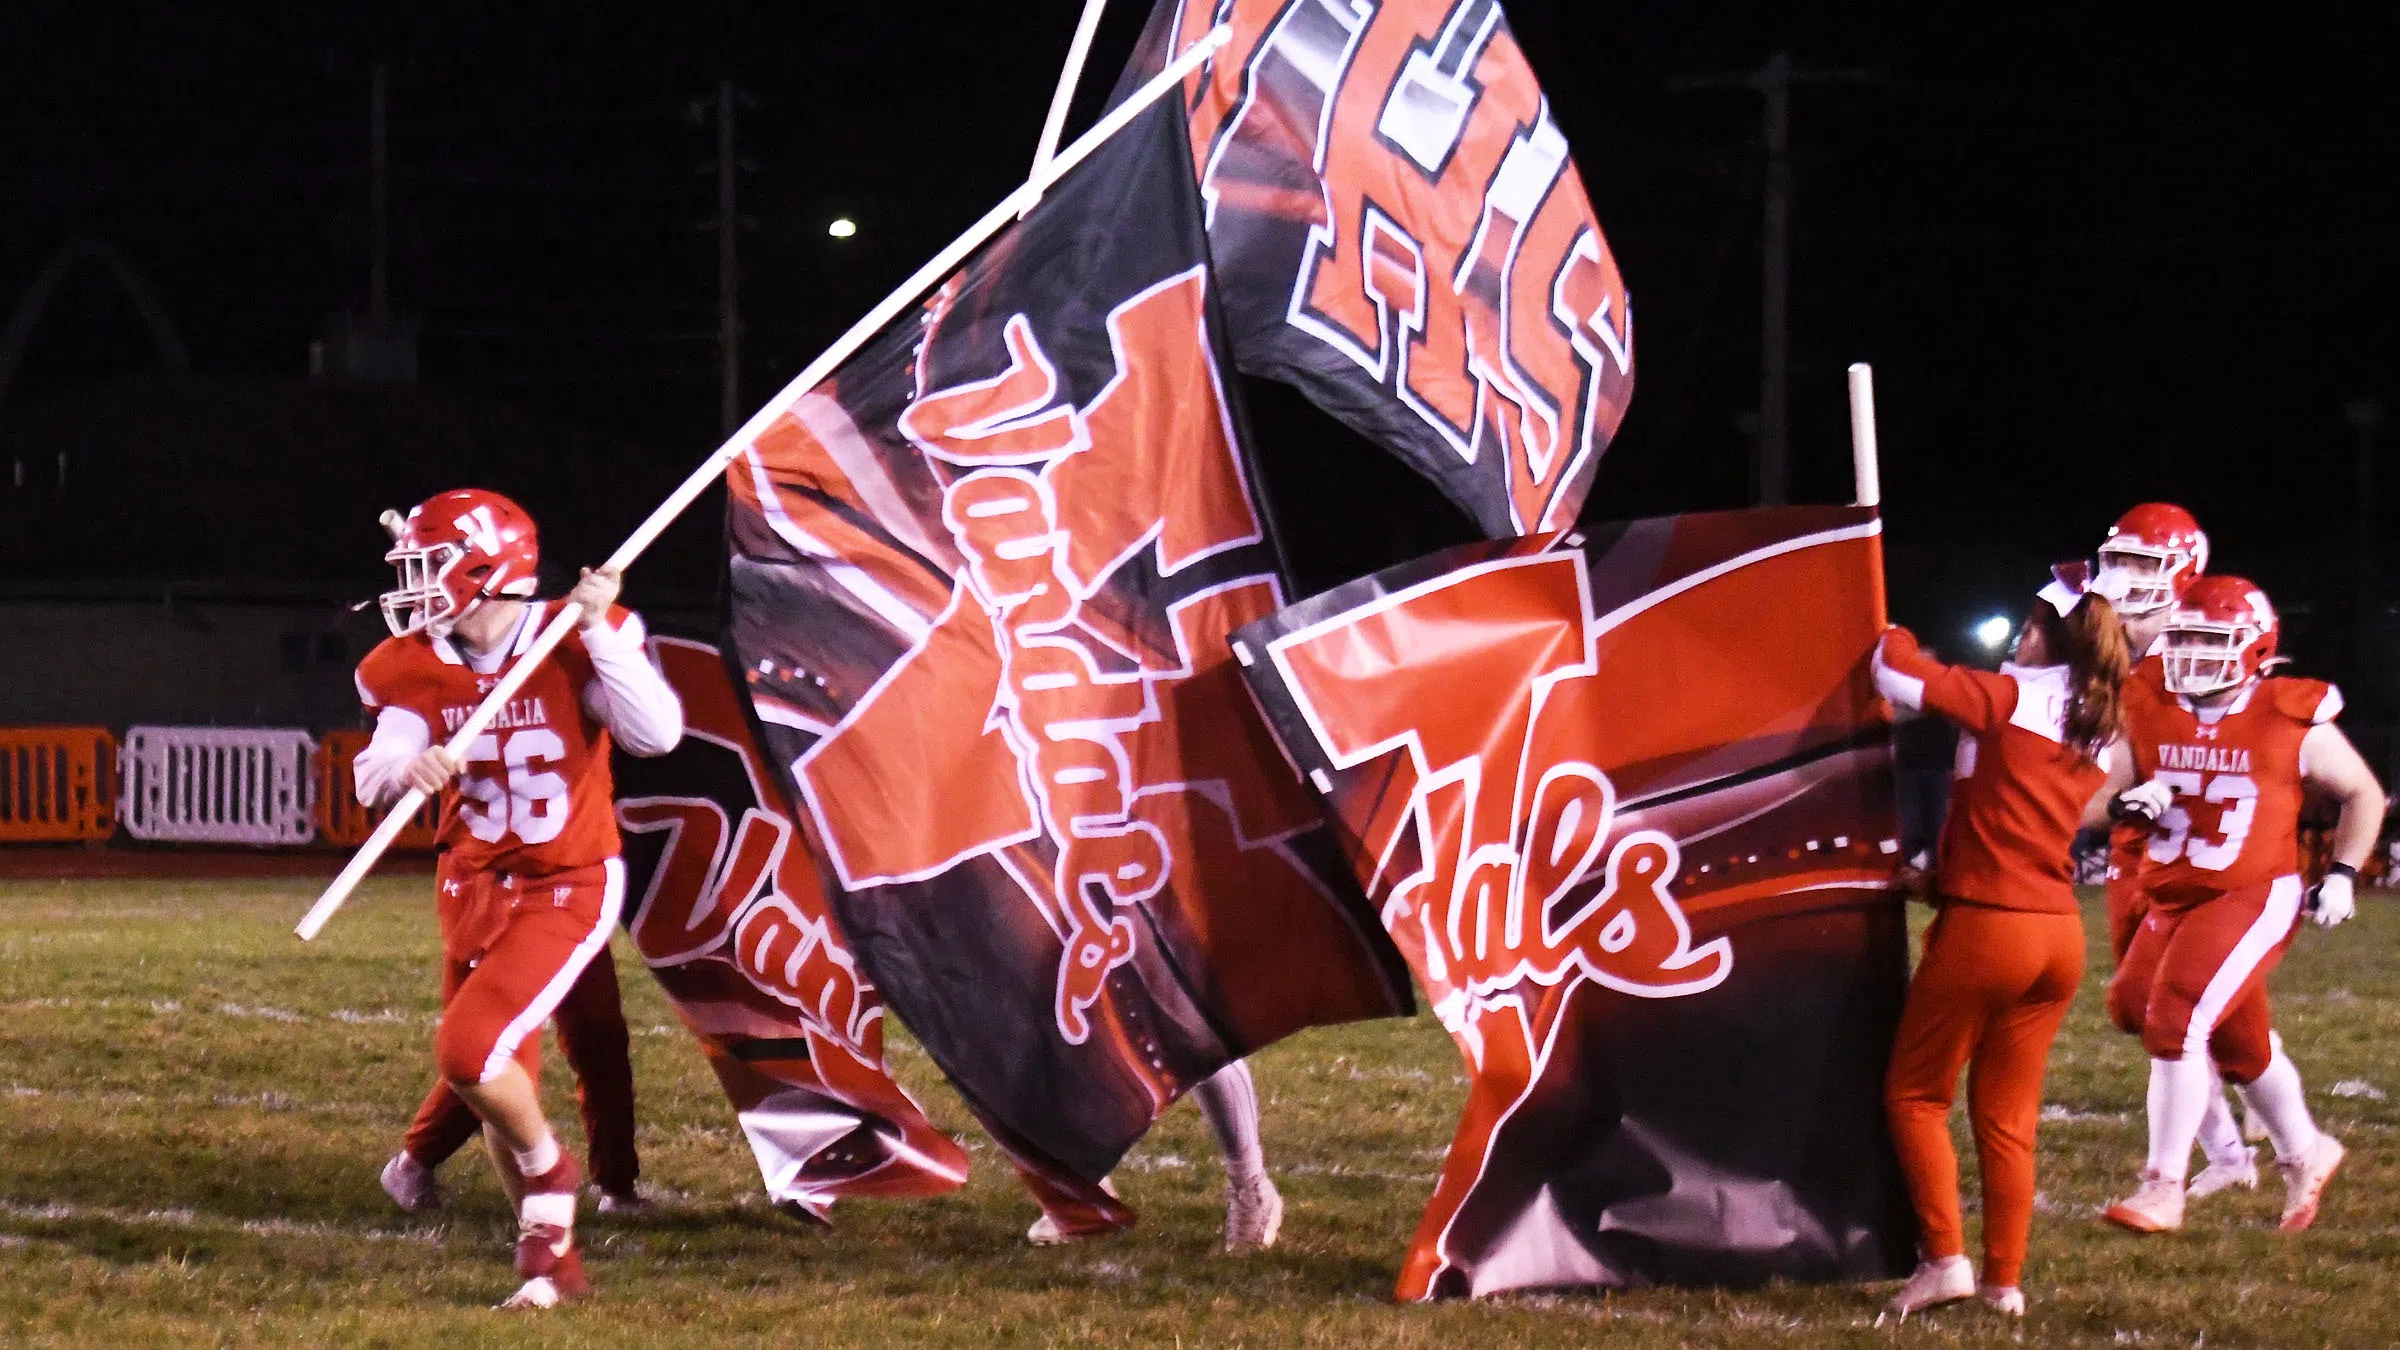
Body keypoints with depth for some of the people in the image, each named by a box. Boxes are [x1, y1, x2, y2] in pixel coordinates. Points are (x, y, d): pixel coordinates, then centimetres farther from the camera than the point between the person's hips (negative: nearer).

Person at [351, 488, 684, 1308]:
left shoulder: (575, 643, -15)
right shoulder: (420, 669, -3)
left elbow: (658, 734, -26)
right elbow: (374, 778, -12)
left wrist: (599, 632, -30)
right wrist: (409, 768, -35)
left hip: (567, 887, -6)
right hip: (474, 889, 6)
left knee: (470, 1051, -20)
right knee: (499, 1086, 10)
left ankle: (546, 1170, 8)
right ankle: (552, 1257, 25)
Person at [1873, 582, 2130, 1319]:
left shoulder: (2011, 698, -10)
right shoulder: (2101, 732, 10)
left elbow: (1901, 677, -14)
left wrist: (1893, 639, 7)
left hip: (1985, 926, -6)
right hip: (2060, 932, 6)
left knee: (1916, 1095, 7)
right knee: (2007, 1114, 13)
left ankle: (1944, 1256, -1)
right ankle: (2006, 1278, 13)